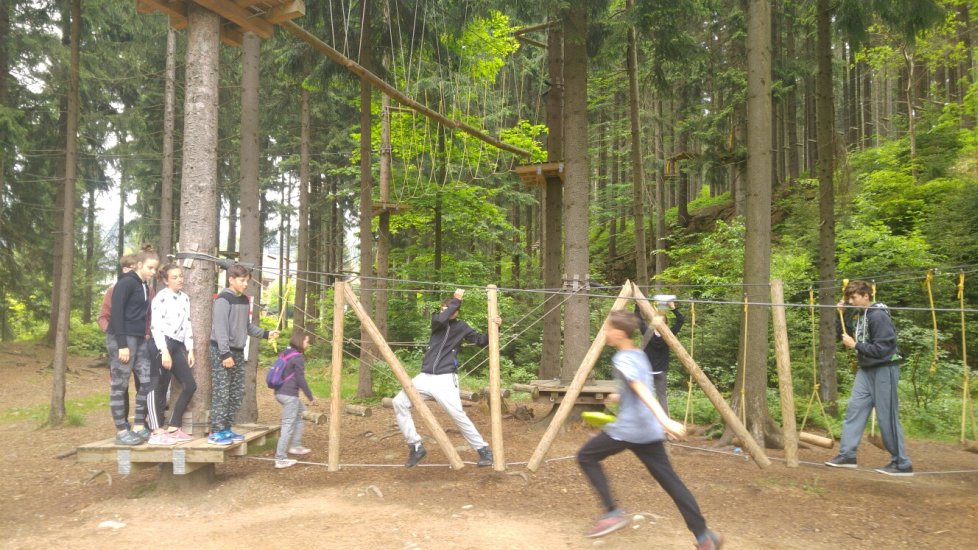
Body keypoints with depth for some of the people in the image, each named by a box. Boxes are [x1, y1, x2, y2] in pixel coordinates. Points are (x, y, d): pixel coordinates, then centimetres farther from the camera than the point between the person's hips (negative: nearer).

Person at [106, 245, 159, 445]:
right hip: (124, 340, -8)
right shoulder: (126, 283, -10)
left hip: (140, 339, 8)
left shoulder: (145, 286, 14)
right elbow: (116, 314, -16)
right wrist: (122, 345, -19)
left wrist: (146, 333, 7)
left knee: (147, 381, 4)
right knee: (119, 386, 0)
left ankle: (138, 426, 12)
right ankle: (122, 431, 4)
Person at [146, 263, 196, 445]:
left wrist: (190, 350, 13)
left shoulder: (185, 298, 16)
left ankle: (174, 428, 12)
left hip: (178, 346, 8)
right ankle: (157, 432, -4)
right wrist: (164, 352, -20)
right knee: (160, 388, -7)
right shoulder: (161, 297, -8)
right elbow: (155, 326, -15)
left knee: (190, 385, 5)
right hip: (163, 345, -8)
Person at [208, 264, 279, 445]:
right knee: (221, 393, -7)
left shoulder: (245, 300, 12)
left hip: (238, 351, 9)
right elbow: (220, 328, -18)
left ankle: (226, 429, 17)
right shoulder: (223, 299, -13)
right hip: (222, 351, -8)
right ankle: (215, 432, -1)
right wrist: (225, 354, -22)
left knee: (237, 393, 9)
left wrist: (266, 333, 8)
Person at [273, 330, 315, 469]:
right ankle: (280, 459, -3)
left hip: (280, 392, 10)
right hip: (289, 395, -10)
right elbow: (301, 380, -15)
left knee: (302, 412, 24)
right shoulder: (298, 357, -12)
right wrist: (310, 396, -6)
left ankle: (295, 445, 23)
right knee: (288, 426, -5)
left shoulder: (285, 354, 14)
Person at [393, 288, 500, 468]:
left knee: (458, 415, -14)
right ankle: (416, 446, -3)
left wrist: (493, 328, -9)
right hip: (425, 377, 3)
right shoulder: (437, 321, 8)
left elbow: (481, 340, 7)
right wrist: (456, 300, -13)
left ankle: (483, 450, 2)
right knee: (399, 402, -13)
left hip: (445, 379, -3)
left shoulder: (461, 327, 7)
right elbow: (441, 319, -17)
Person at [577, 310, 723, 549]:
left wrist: (665, 420, -37)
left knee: (586, 456, 8)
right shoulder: (639, 354, 13)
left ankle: (612, 512, 0)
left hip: (627, 429, -8)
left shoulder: (622, 359, -12)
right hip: (649, 430, 8)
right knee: (670, 480, 9)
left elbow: (643, 391, -27)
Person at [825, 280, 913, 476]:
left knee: (887, 417, -3)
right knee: (854, 409, 4)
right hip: (866, 370, 8)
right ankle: (847, 454, 8)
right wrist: (841, 314, 4)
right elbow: (846, 335, 16)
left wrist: (855, 345, -17)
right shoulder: (858, 315, 7)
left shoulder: (879, 316, -19)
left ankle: (902, 464, 7)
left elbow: (881, 349, -21)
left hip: (884, 370, -8)